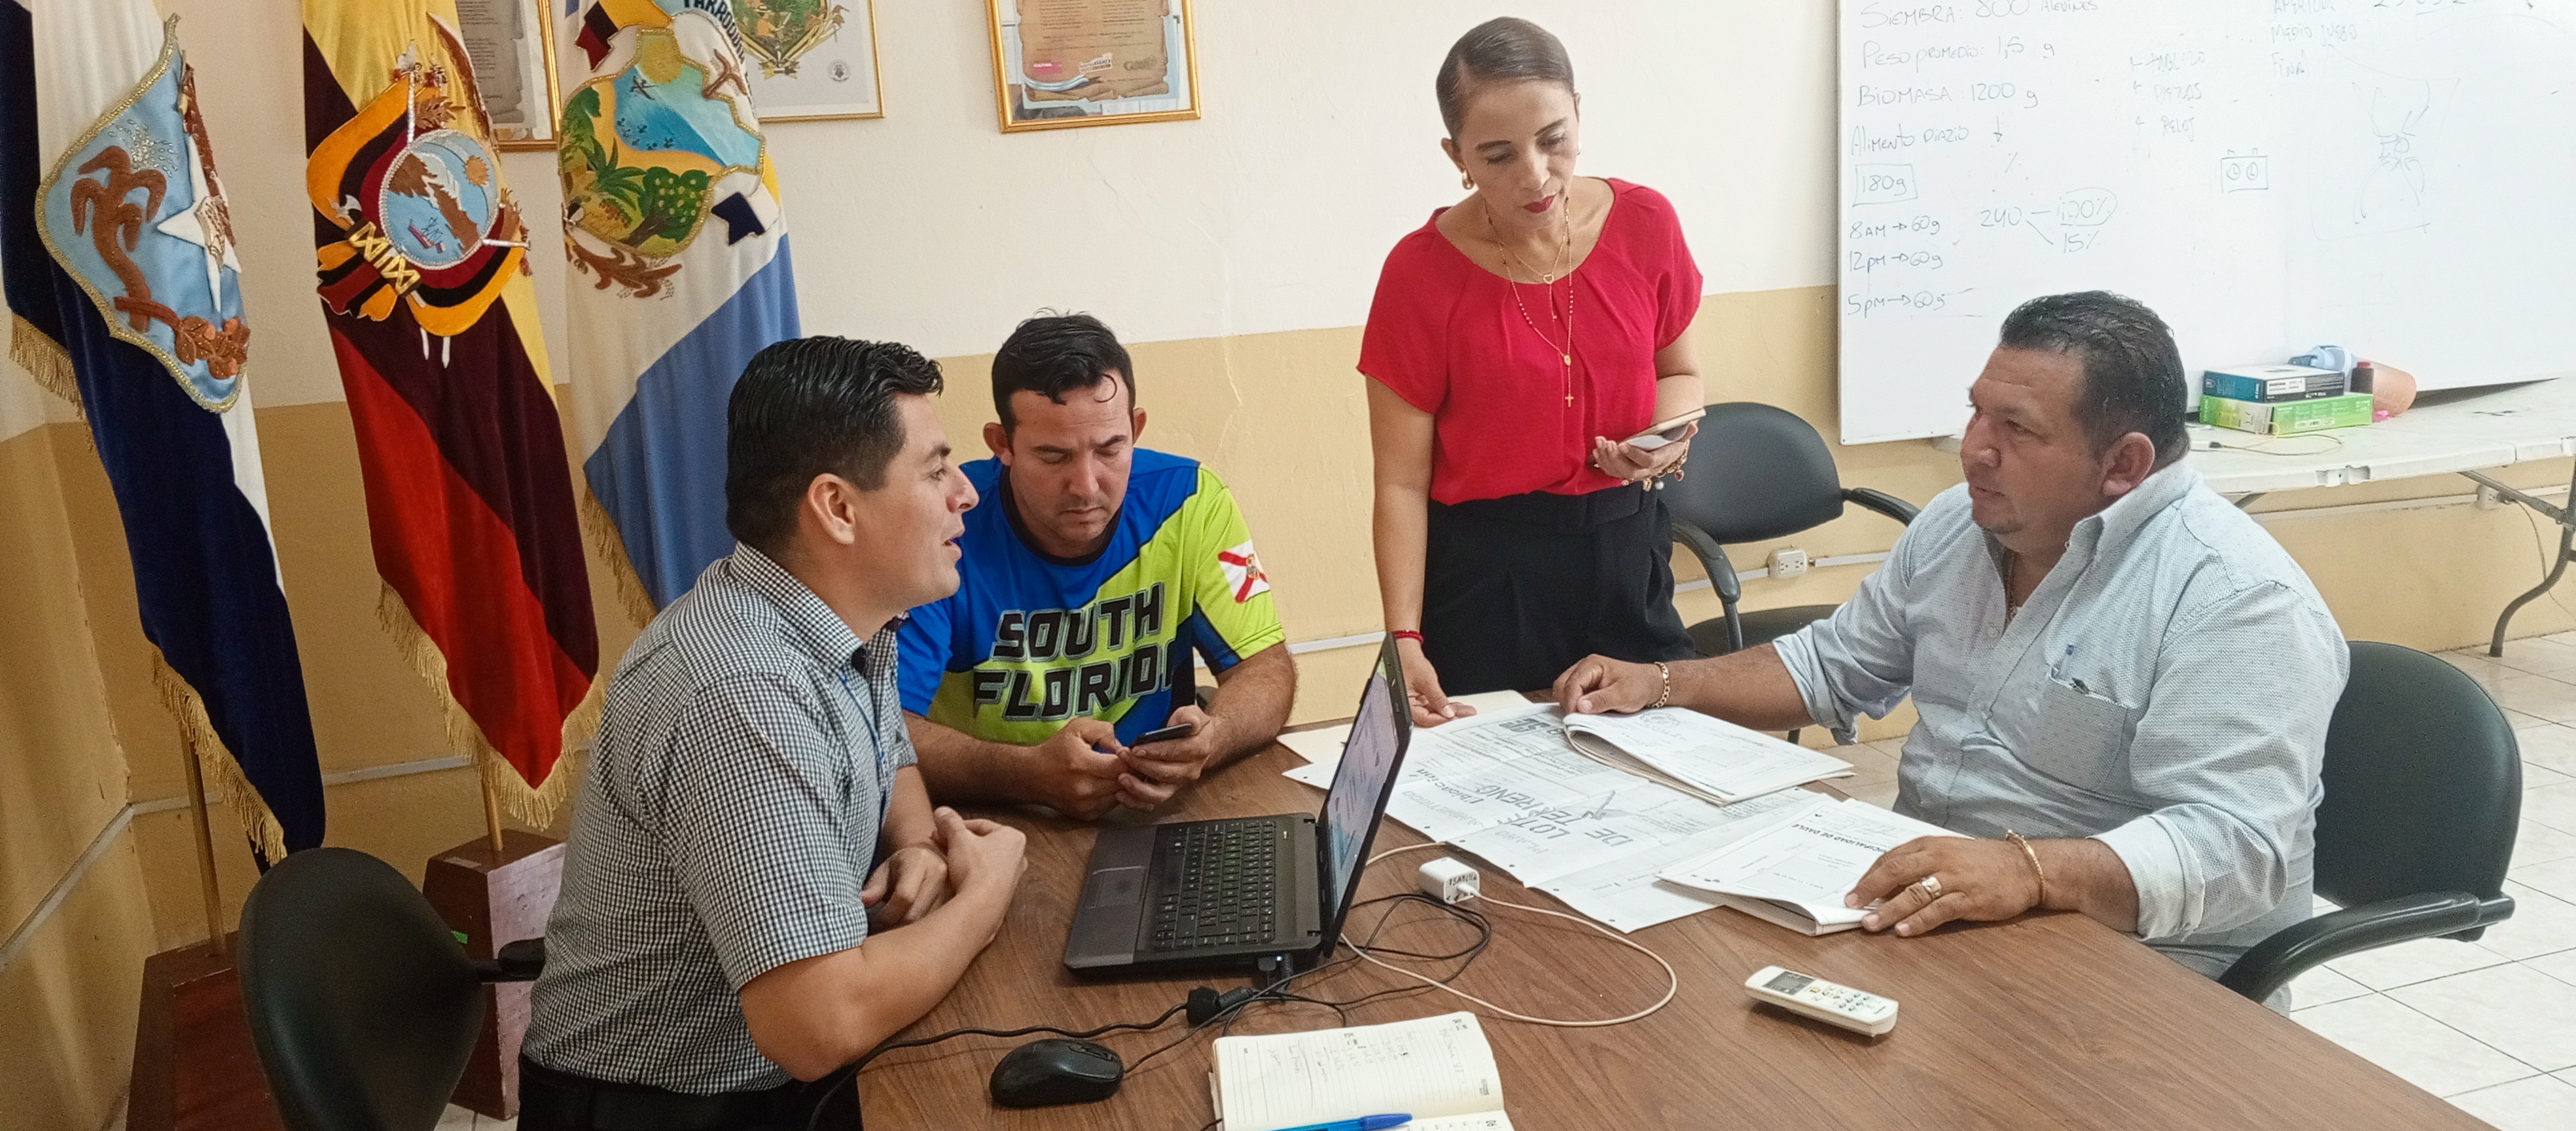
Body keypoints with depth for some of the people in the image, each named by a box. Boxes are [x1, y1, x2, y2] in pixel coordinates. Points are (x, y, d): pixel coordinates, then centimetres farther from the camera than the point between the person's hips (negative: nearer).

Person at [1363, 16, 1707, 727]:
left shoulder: (1645, 223, -5)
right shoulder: (1420, 272, -13)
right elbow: (1402, 484, -11)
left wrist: (1666, 438, -10)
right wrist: (1405, 639, -20)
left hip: (1625, 549, 3)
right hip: (1485, 567, -3)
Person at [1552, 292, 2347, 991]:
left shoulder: (2238, 602, -18)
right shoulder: (1957, 526, 8)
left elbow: (2233, 847, -27)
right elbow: (1833, 666, 22)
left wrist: (2028, 870, -43)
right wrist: (1660, 685, 9)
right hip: (1917, 905, 8)